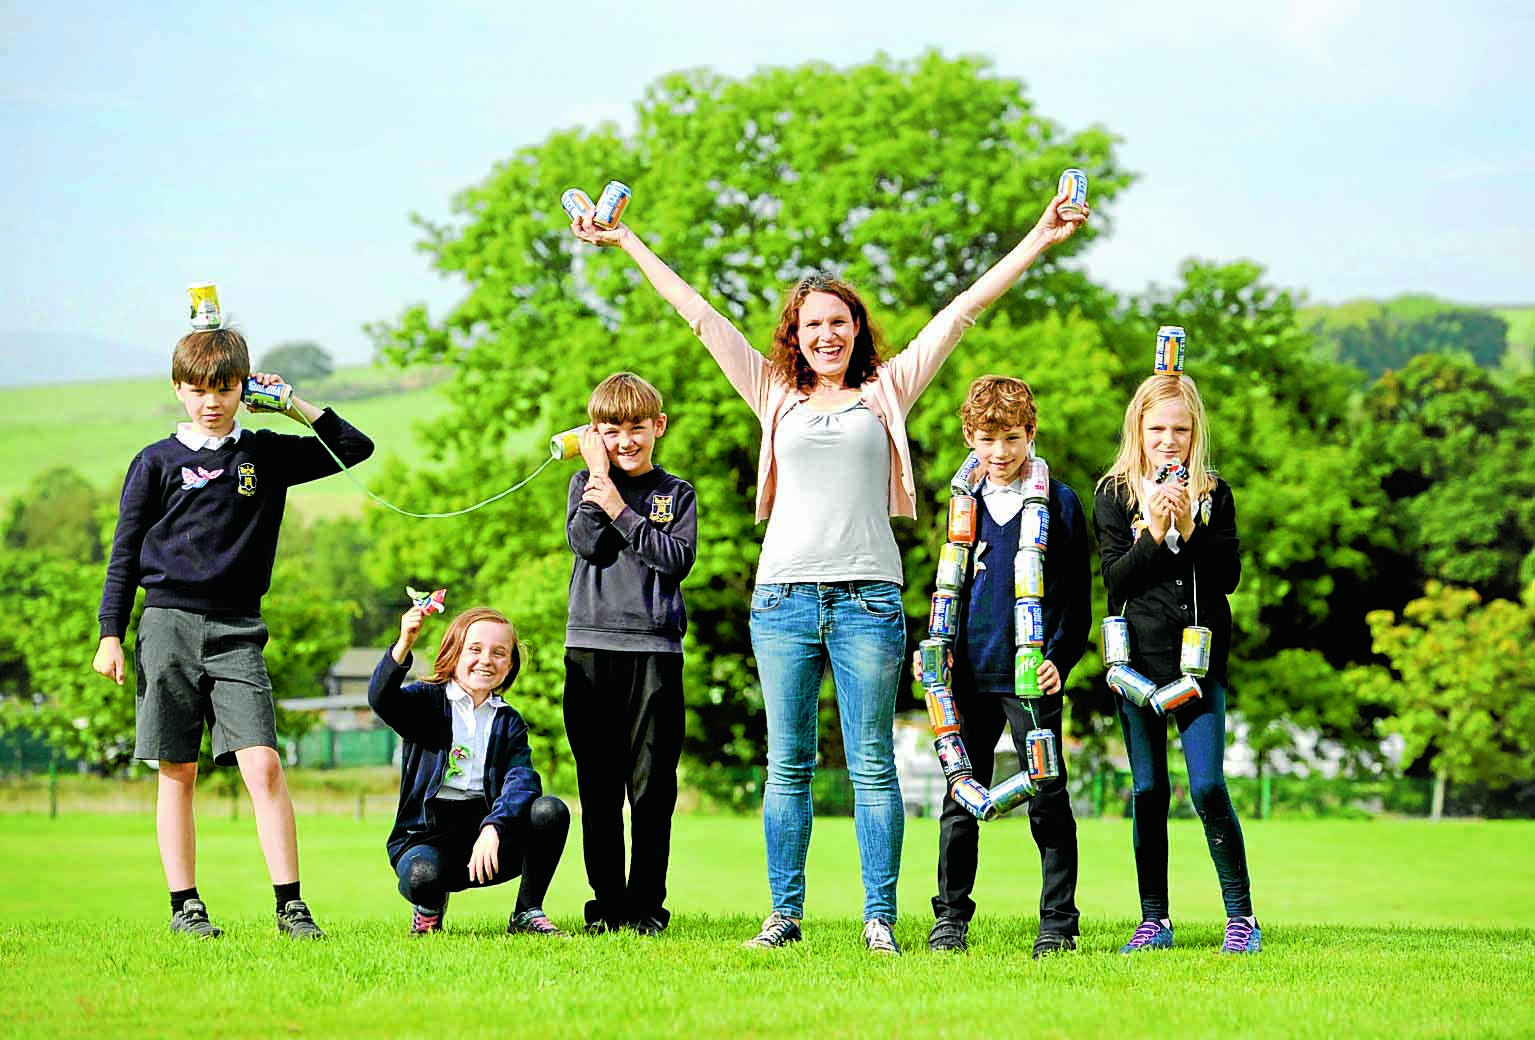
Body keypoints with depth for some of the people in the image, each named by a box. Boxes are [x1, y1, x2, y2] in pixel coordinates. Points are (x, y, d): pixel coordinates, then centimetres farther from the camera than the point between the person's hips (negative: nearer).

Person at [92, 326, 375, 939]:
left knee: (263, 765, -11)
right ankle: (184, 905, 10)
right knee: (178, 773, 3)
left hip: (237, 632, 0)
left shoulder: (266, 454, 10)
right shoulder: (157, 463, 6)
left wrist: (294, 406, 6)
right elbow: (126, 552, 8)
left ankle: (290, 905, -10)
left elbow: (354, 448, 14)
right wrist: (111, 634, 3)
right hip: (169, 625, 0)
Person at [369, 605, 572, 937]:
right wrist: (404, 645, -38)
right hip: (428, 834, -3)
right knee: (423, 875, -37)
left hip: (488, 831, 3)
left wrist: (493, 828, -27)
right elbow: (381, 699, -20)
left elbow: (521, 780, -7)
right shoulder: (426, 702, 4)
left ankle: (527, 913, -4)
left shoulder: (509, 722, 11)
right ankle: (429, 907, 4)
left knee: (550, 810, -24)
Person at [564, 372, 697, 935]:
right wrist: (598, 475, -4)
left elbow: (679, 559, -5)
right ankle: (606, 903, 9)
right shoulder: (586, 484, 12)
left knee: (652, 786, -1)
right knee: (598, 787, 3)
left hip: (655, 648, -1)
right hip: (592, 645, 1)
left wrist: (621, 510, -7)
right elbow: (586, 544, -6)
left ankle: (647, 905, 4)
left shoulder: (676, 493, 10)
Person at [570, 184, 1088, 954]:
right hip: (783, 598, 2)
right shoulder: (777, 396, 14)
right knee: (787, 766, 4)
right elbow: (701, 317, 17)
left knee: (871, 766, -2)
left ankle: (880, 918, -1)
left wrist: (1038, 241, 9)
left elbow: (962, 312, 10)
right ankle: (784, 913, 9)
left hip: (867, 599, -2)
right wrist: (627, 244, 21)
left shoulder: (887, 392, 11)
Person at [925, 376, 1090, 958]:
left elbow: (1077, 597, 0)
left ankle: (1058, 923, 6)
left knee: (1047, 800, 0)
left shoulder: (1058, 502, 0)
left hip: (1032, 674, -3)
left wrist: (1060, 658, -11)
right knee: (962, 801, 7)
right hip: (971, 673, 3)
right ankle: (950, 919, 13)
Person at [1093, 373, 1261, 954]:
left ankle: (1240, 914, 0)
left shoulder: (1214, 495, 6)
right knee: (1148, 791, 3)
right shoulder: (1115, 495, 4)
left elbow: (1229, 575, -2)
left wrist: (1190, 530, -15)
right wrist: (1154, 533, -17)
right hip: (1138, 656, 0)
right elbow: (1115, 580, -4)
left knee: (1207, 786, -9)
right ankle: (1154, 920, 10)